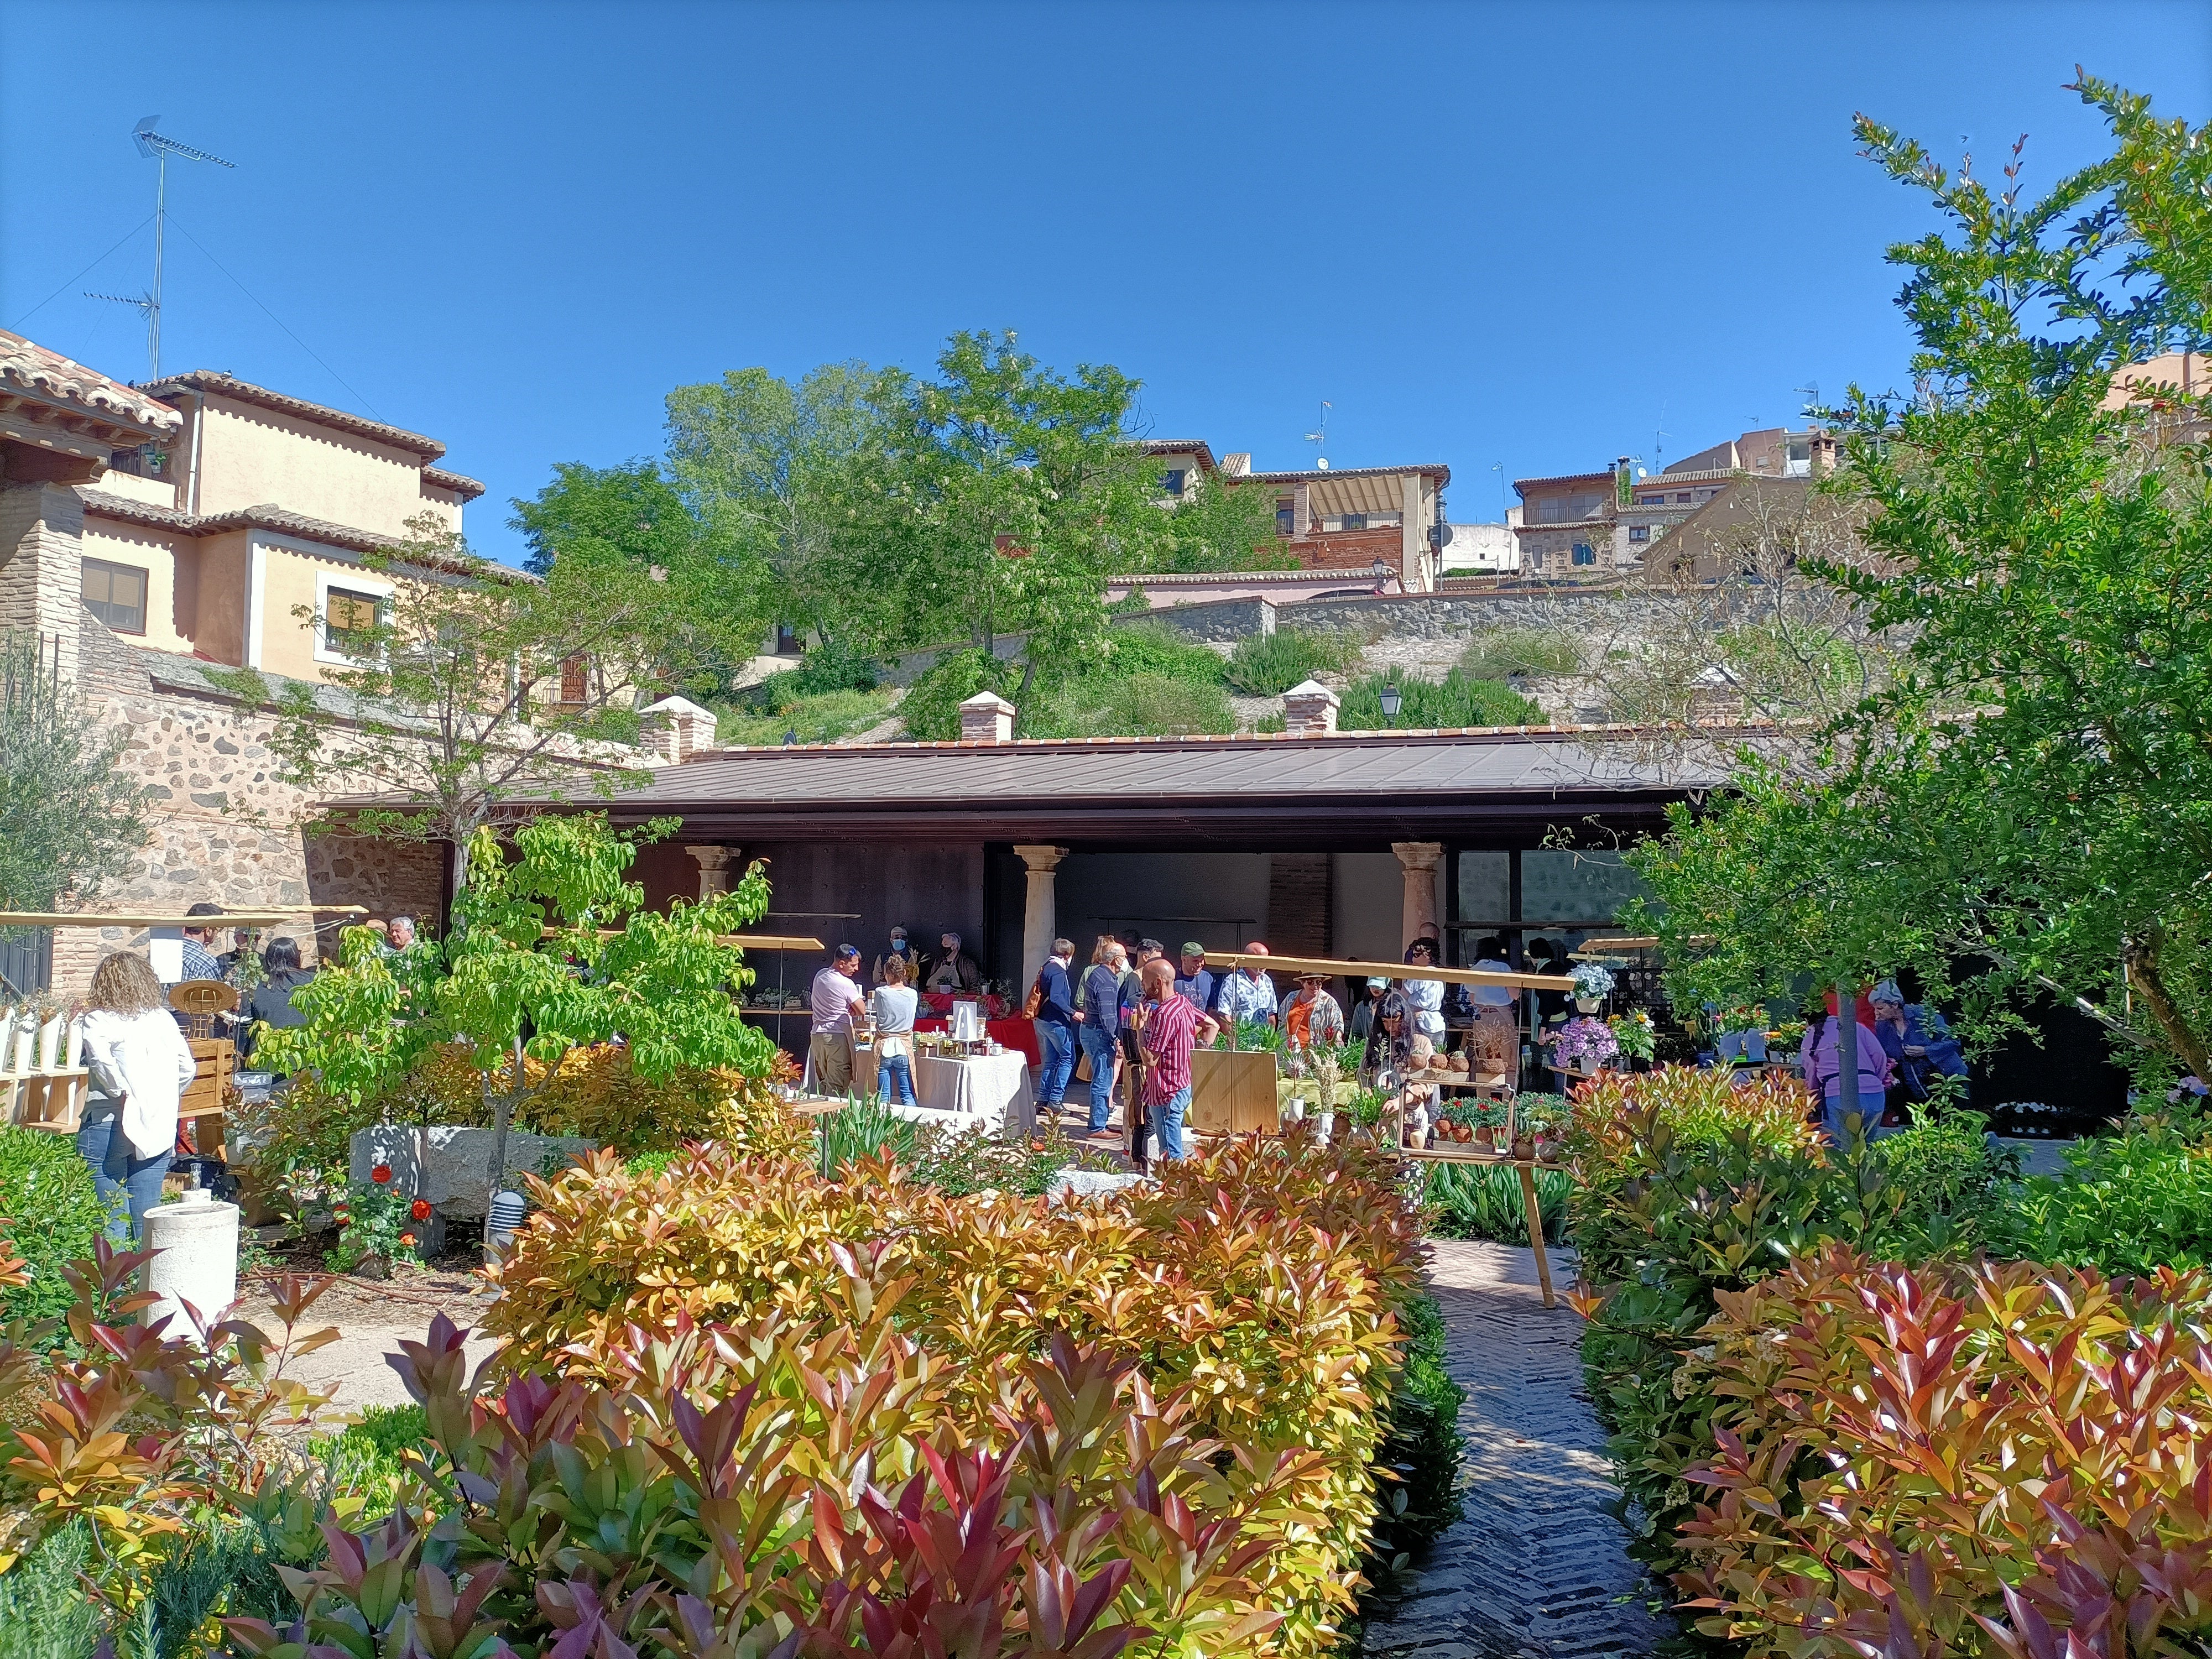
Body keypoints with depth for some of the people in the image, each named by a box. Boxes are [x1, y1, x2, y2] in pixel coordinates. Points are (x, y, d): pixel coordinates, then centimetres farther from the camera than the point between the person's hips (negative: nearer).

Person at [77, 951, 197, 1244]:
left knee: (112, 1218, 3)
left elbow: (100, 1061, -23)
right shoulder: (163, 1018, 8)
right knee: (148, 1218, 11)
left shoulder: (98, 1019, -4)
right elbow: (187, 1068, 7)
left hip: (109, 1125, -4)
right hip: (158, 1128, 4)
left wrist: (124, 1094, -12)